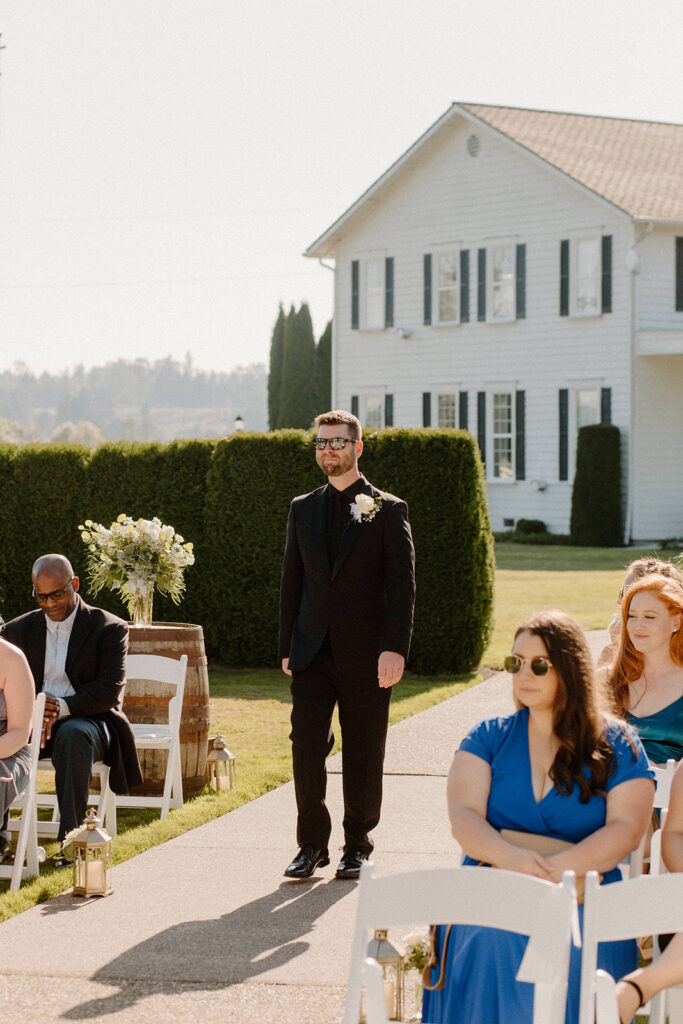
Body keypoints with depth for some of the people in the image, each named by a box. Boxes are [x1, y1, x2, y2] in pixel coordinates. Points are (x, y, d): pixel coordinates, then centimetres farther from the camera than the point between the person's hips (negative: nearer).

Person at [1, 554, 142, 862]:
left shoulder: (110, 628, 1)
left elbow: (110, 689, -8)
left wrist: (62, 708, -22)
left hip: (89, 720, -3)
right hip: (33, 723, 3)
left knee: (73, 735, -40)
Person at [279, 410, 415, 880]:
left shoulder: (388, 511, 1)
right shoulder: (303, 510, 13)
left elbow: (402, 586, -5)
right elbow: (292, 582, 16)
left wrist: (395, 648, -15)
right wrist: (287, 647, 10)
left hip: (366, 657, -3)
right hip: (313, 652, 3)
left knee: (364, 754, 4)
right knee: (306, 746, -5)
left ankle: (357, 846, 16)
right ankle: (312, 844, 6)